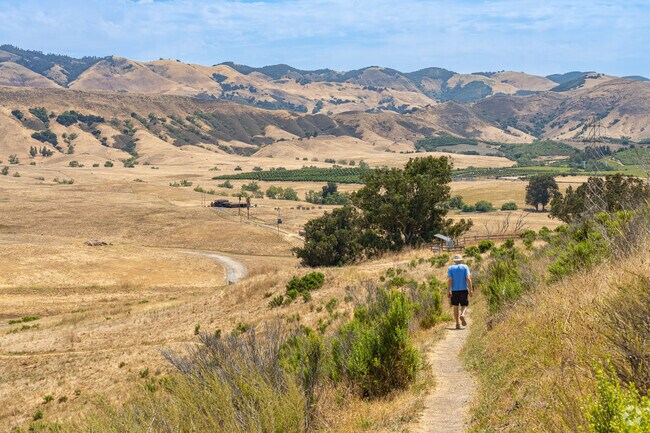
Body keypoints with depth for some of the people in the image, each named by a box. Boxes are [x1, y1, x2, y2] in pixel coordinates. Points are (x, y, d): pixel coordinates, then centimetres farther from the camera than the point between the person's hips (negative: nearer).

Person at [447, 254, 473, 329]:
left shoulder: (450, 268, 3)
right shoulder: (465, 267, 2)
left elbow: (449, 280, -7)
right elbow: (468, 279, -7)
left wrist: (448, 291, -7)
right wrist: (470, 290, -5)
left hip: (454, 290, 0)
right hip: (464, 289, 0)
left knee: (455, 306, 8)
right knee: (464, 305, 12)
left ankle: (457, 323, 5)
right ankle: (462, 314, -18)